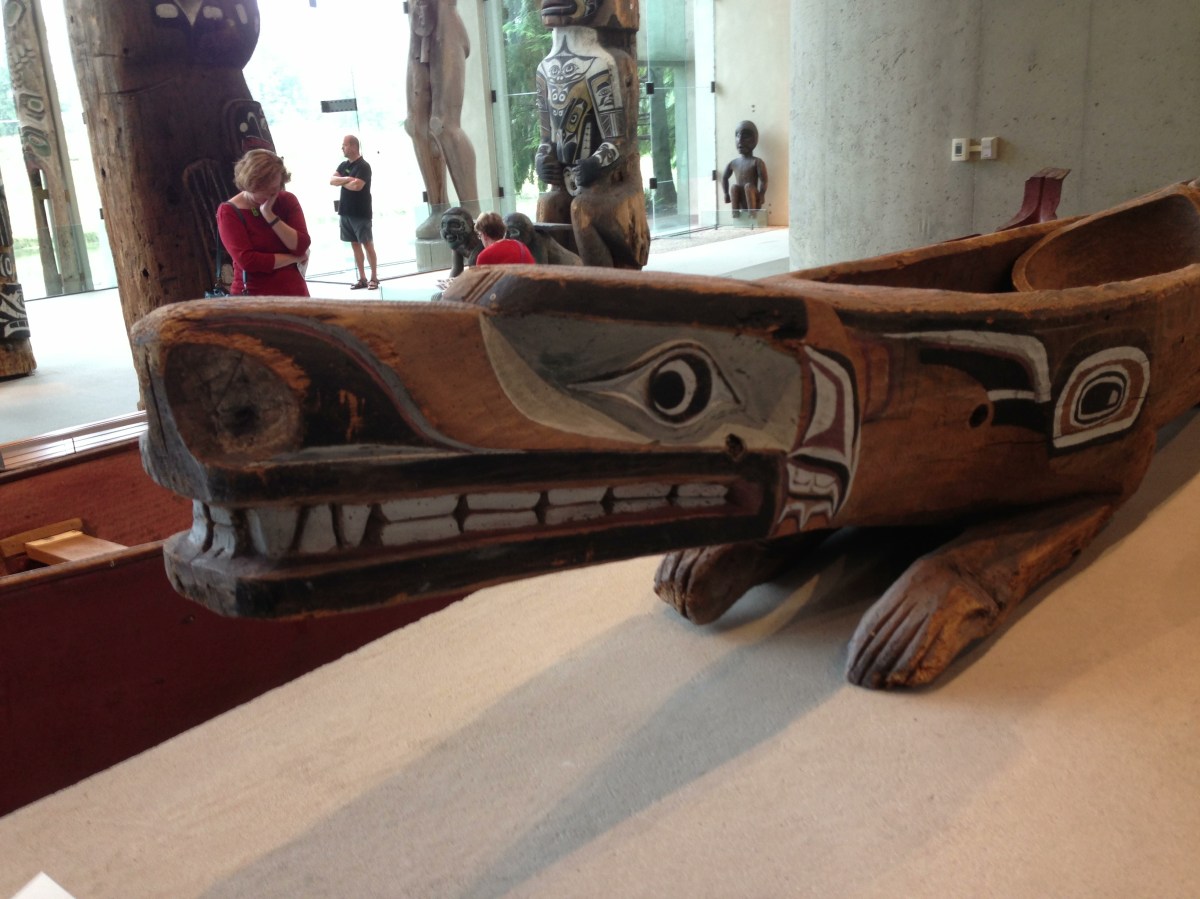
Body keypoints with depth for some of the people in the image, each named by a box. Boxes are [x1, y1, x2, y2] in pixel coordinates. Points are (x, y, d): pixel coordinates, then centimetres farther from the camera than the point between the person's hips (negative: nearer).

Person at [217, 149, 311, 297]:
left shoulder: (287, 201, 6)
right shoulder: (228, 211, -6)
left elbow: (301, 247, -7)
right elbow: (247, 260, -16)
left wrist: (269, 215, -15)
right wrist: (294, 258, -8)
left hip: (294, 293, 3)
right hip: (252, 297, -3)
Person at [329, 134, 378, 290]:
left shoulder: (363, 166, -10)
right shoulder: (343, 165, 13)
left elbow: (357, 186, -22)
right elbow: (332, 180, 2)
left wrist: (342, 182, -4)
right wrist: (347, 179, -14)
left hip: (361, 213, -7)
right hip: (346, 212, 7)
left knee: (367, 244, -3)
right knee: (355, 244, 8)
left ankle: (374, 277, 3)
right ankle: (362, 278, 13)